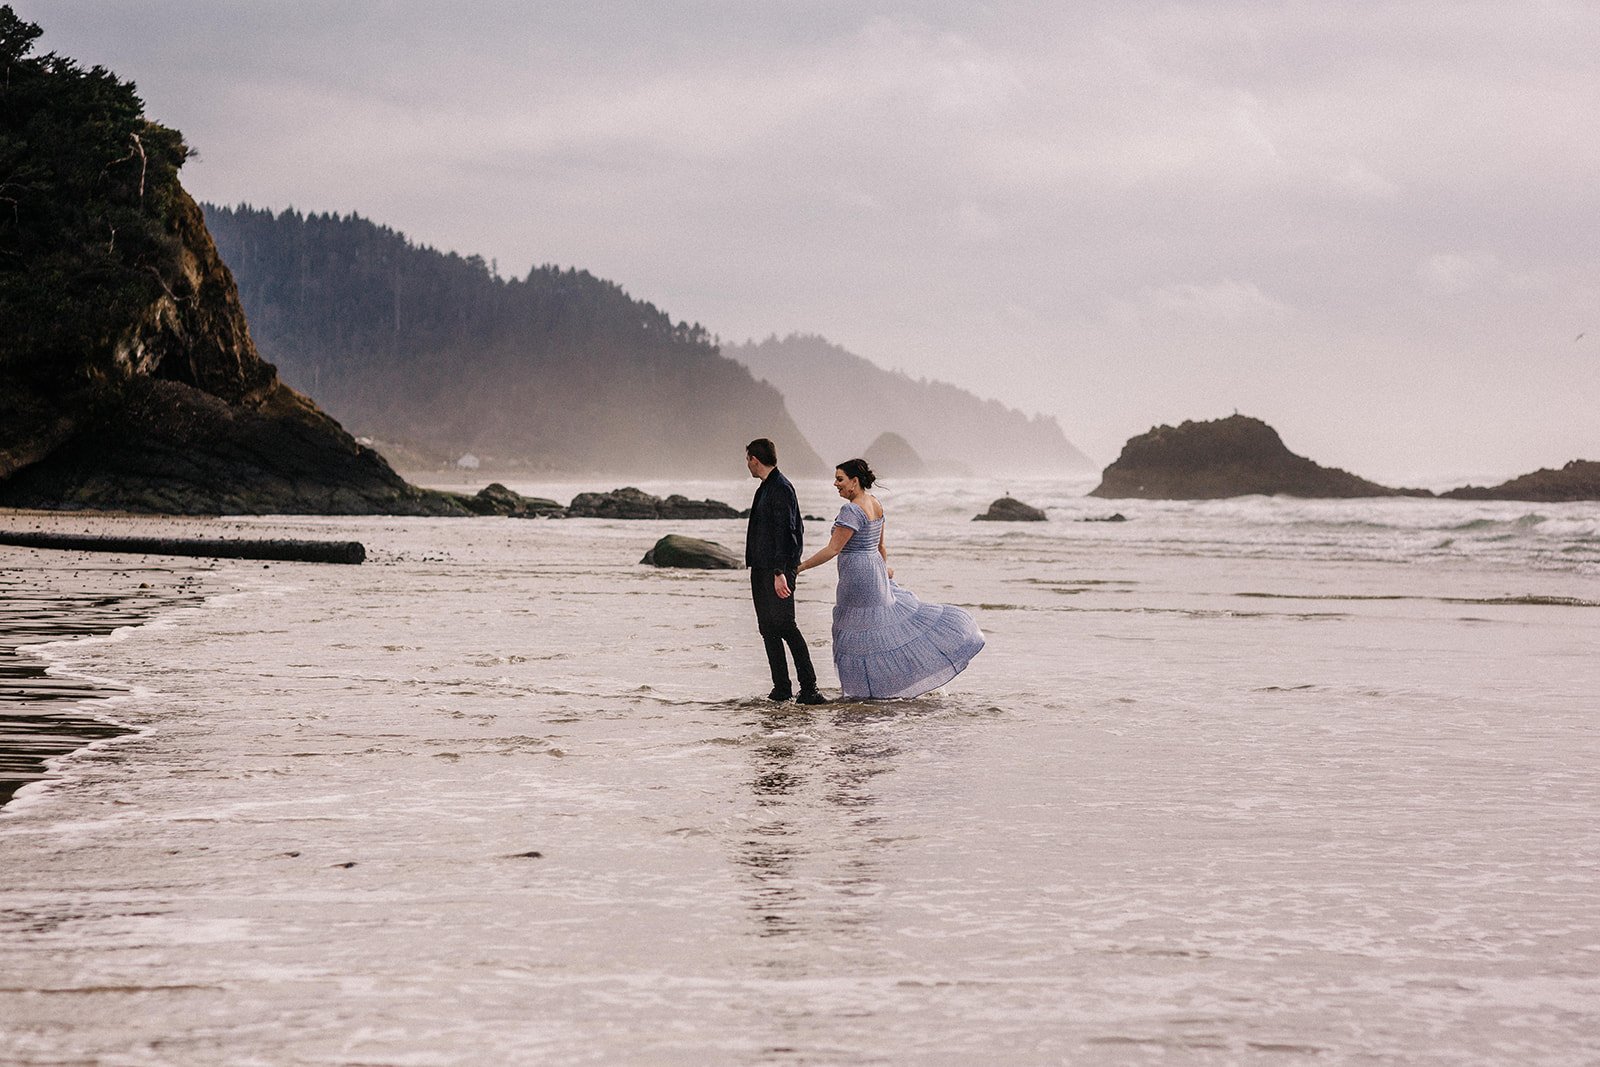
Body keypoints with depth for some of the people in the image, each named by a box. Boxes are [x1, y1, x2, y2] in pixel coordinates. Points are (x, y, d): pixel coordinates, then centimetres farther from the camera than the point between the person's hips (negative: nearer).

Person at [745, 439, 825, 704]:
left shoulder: (781, 488, -12)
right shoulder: (765, 488, 17)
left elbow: (785, 532, -19)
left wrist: (780, 572, -24)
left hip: (777, 571, -10)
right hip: (761, 570, 10)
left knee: (784, 626, -13)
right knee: (768, 629, 7)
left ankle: (809, 688, -10)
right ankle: (781, 688, 10)